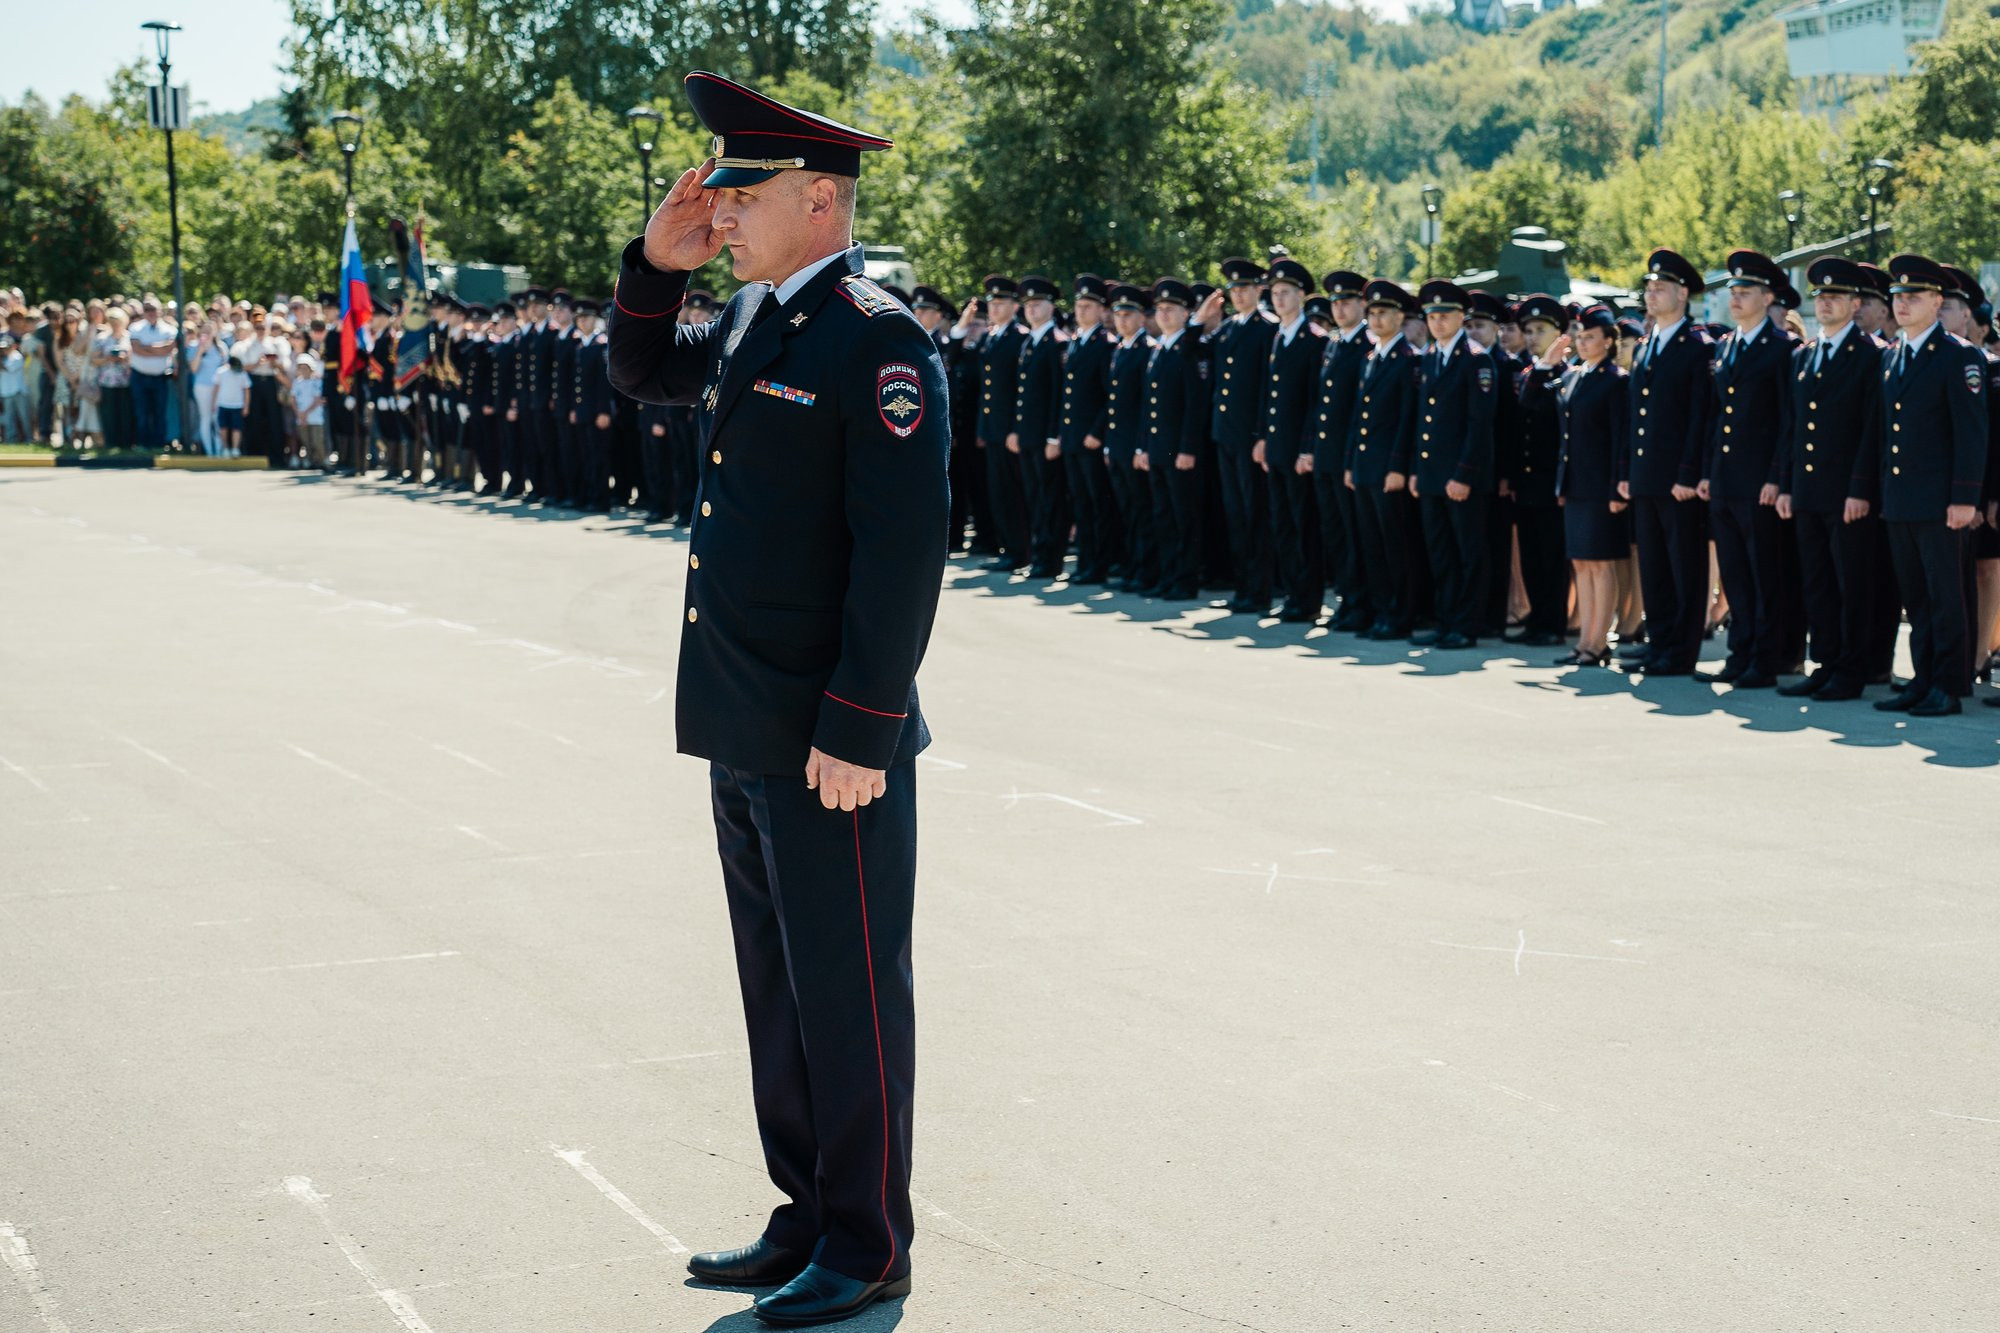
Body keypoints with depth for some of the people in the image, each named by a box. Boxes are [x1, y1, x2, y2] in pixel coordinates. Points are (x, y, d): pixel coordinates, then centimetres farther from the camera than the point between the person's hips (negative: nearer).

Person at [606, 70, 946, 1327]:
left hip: (831, 742, -9)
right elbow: (643, 372, 30)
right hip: (745, 729, 9)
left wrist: (858, 732, -22)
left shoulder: (877, 338, -16)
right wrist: (657, 263, 11)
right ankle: (809, 1216, 30)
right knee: (777, 988, 17)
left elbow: (901, 547, -21)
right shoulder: (756, 317, 11)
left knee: (849, 997, 3)